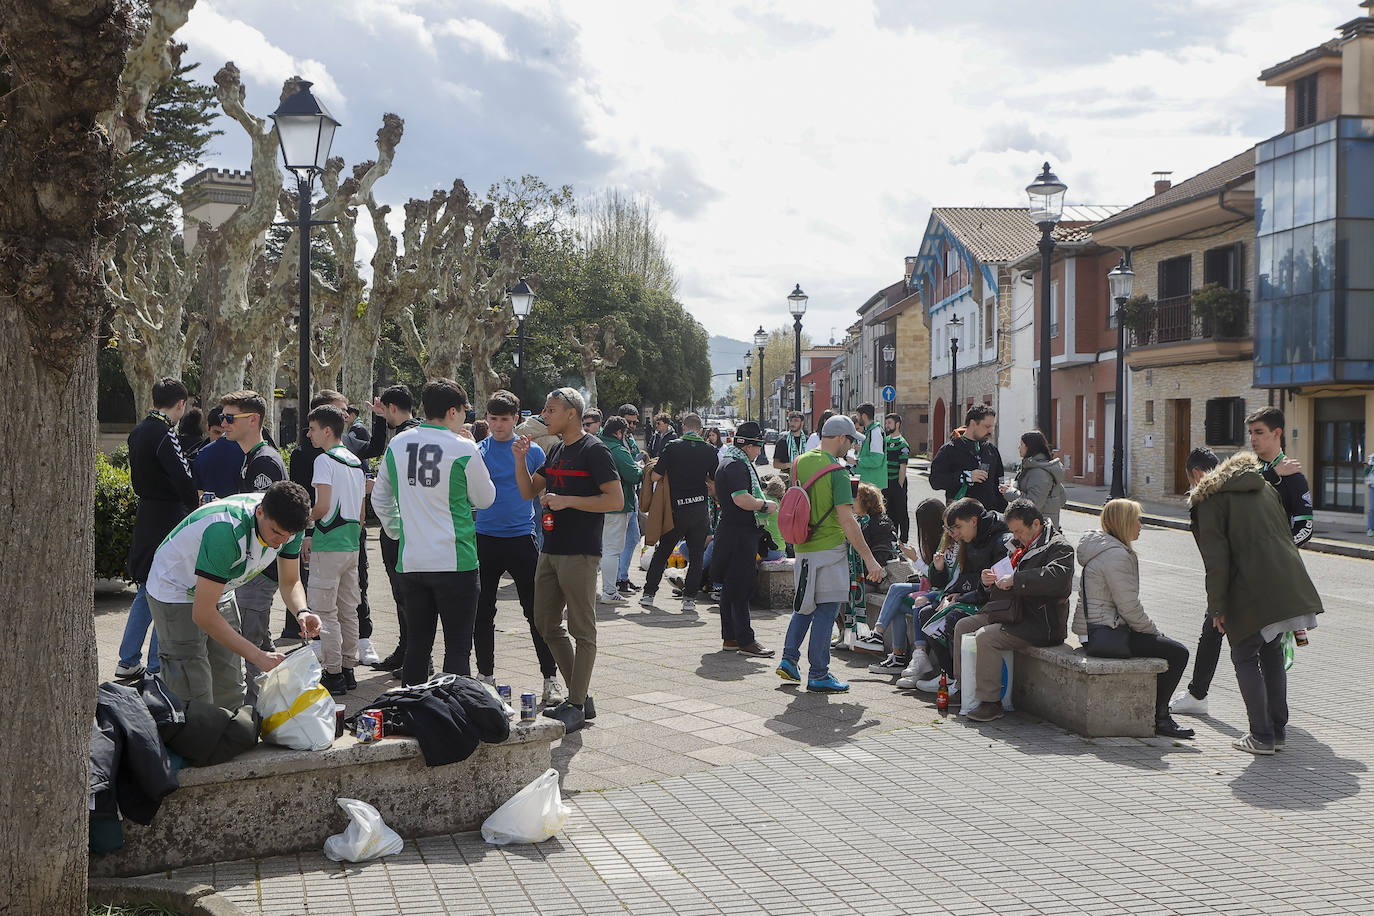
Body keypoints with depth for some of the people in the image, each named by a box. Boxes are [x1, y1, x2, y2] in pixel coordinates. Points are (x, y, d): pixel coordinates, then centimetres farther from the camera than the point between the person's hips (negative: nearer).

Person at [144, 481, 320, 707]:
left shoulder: (287, 524, -18)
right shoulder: (226, 530, -39)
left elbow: (290, 582, -2)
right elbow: (202, 613, -35)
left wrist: (301, 612, -25)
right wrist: (257, 656, -36)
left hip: (220, 594, 7)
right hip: (176, 593, -7)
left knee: (230, 693, 6)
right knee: (196, 699, -13)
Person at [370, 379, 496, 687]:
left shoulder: (397, 445, 6)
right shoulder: (463, 449, -11)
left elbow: (380, 498, 16)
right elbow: (485, 499, 3)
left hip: (410, 561, 5)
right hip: (455, 561, -5)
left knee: (416, 644, 14)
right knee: (457, 647, 1)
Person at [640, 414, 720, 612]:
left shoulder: (673, 447, -6)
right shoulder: (710, 450, 0)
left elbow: (655, 477, -8)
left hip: (677, 509, -1)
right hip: (701, 510, 1)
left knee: (662, 552, 12)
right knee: (696, 555, 8)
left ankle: (648, 594, 15)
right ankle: (689, 599, 4)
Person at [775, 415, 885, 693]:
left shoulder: (800, 462, 7)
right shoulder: (837, 472, -16)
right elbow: (846, 520, -21)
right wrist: (869, 558, -18)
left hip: (803, 546, 7)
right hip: (828, 548, -7)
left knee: (804, 605, 20)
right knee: (825, 610, 0)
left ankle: (788, 660, 16)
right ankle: (818, 675, 4)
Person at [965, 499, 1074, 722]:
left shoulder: (1059, 547, -10)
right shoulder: (1024, 546, 18)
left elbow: (1058, 578, -32)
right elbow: (1005, 591, 26)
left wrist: (1015, 580, -28)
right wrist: (990, 582, 2)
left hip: (1042, 624, -10)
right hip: (1015, 614, 10)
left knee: (985, 637, -27)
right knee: (963, 626, 8)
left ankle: (990, 702, -21)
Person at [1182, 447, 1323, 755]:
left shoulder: (1208, 498, -2)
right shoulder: (1264, 487, 21)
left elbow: (1216, 558, -9)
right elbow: (1286, 531, 21)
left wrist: (1217, 607, -7)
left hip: (1252, 593, -7)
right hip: (1288, 587, 7)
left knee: (1245, 657, 7)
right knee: (1271, 653, 20)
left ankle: (1262, 736, 5)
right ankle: (1277, 731, 23)